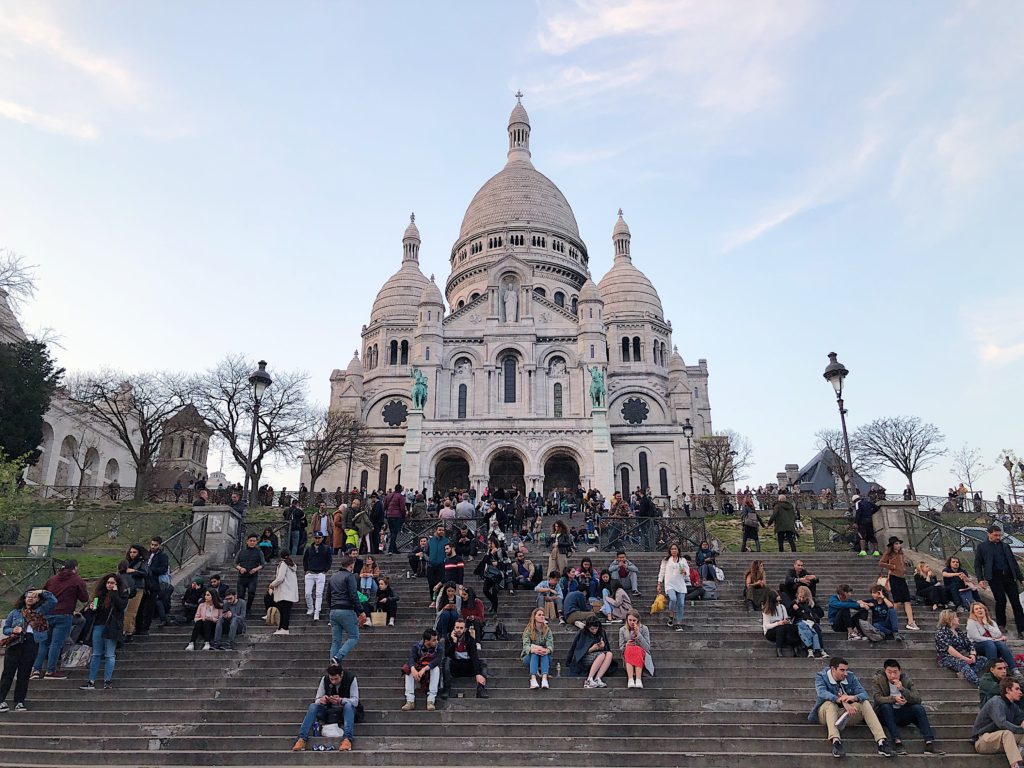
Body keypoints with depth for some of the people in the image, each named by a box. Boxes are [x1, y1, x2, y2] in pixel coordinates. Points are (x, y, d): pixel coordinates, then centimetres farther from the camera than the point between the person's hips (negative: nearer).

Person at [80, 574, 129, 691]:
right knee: (96, 655, 8)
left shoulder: (122, 593, -1)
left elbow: (122, 606, -19)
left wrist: (115, 593, -14)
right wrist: (92, 607, 0)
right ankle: (91, 681, 12)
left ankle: (107, 681, 5)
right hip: (98, 625, 5)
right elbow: (95, 610, 22)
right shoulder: (101, 593, 12)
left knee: (109, 655, -1)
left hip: (111, 627, -5)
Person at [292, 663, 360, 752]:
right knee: (313, 706, -22)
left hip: (347, 711, -3)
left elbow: (355, 701, -21)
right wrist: (321, 700, -33)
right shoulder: (325, 679, -9)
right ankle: (301, 739, -29)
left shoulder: (351, 678, -17)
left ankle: (348, 739, -47)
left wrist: (341, 700, -40)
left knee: (348, 705, -37)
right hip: (330, 711, 3)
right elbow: (317, 700, -7)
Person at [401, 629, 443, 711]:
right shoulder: (417, 646, -9)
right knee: (408, 670, -26)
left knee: (436, 668, -32)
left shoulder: (439, 647, -11)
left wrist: (424, 669, -45)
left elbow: (437, 660, -28)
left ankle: (431, 700, -36)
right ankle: (410, 701, -31)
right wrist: (413, 670, -48)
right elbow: (411, 658, -26)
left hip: (431, 671, -1)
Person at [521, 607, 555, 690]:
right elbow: (526, 645, -16)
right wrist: (533, 649, -39)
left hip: (544, 658, 1)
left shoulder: (547, 630, 3)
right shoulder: (528, 630, -3)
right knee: (535, 652, -32)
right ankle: (533, 679, -51)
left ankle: (544, 679, -49)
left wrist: (547, 650, -35)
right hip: (529, 657, -1)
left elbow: (550, 645, -11)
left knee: (544, 652, -30)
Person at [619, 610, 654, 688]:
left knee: (637, 649, -36)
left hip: (642, 653, -1)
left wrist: (638, 634, -18)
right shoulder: (622, 630, 6)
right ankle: (630, 680, -50)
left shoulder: (644, 629, 1)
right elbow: (621, 647, 6)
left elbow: (647, 647, -7)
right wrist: (626, 645, -18)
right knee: (629, 649, -35)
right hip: (627, 654, 1)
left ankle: (638, 680, -50)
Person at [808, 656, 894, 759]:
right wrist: (842, 702, -46)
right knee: (830, 702, -36)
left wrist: (854, 698, -36)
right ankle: (836, 741, -53)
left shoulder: (850, 677, 1)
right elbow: (822, 693, -30)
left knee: (864, 703, -20)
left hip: (847, 713, 4)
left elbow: (864, 693, -11)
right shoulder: (821, 677, -11)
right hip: (826, 712, -4)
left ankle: (881, 741, -32)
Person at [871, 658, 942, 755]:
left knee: (919, 707, -23)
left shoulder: (906, 679, -1)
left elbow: (918, 699, -11)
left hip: (903, 713, 2)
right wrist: (894, 698, -34)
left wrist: (902, 689, -25)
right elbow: (877, 698, -19)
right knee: (885, 706, -34)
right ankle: (897, 742, -39)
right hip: (886, 714, -2)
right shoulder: (877, 680, -8)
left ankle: (929, 744, -31)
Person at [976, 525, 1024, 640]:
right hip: (995, 578, -3)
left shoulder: (1005, 546, 15)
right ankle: (1001, 625, 14)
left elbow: (1013, 562, 16)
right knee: (1001, 601, -5)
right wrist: (980, 579, -9)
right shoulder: (981, 547, 4)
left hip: (1009, 577, 3)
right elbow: (977, 565, 2)